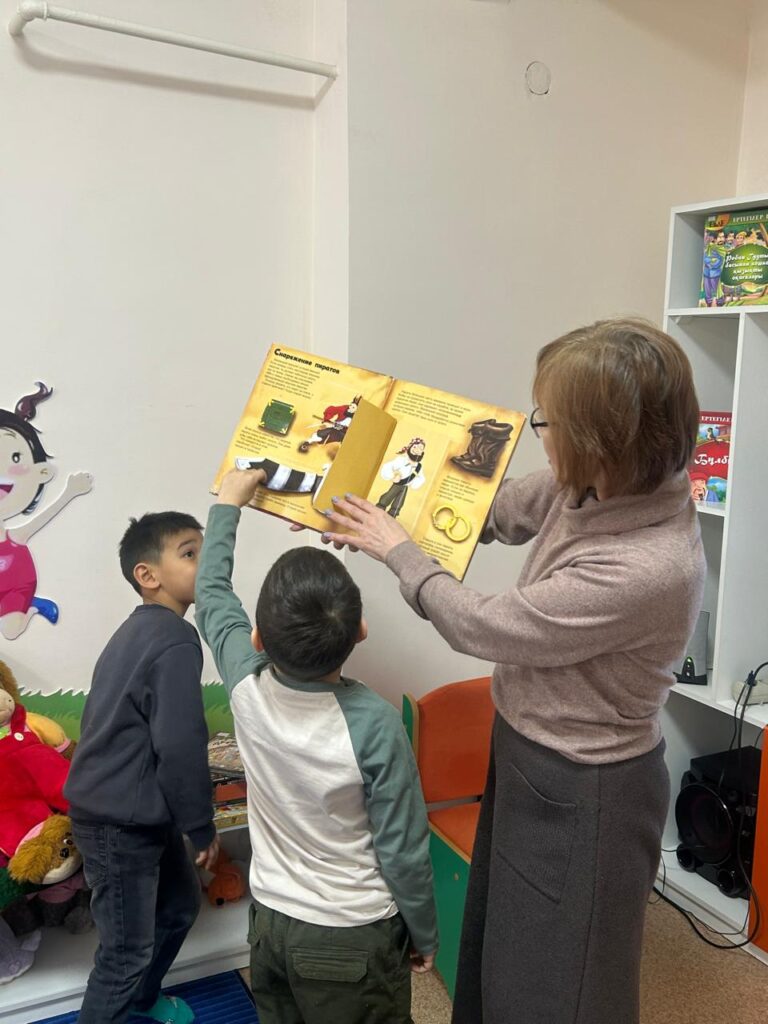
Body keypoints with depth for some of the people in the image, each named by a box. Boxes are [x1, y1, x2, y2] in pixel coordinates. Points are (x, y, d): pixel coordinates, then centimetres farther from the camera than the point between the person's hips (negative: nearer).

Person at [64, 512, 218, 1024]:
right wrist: (202, 826, -11)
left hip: (138, 810, 10)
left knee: (180, 903, 26)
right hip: (119, 822, -10)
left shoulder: (140, 630, 8)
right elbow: (181, 746, -26)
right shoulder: (175, 641, -23)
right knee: (127, 949, 5)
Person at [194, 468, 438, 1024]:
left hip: (270, 921, 4)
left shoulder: (246, 685, -18)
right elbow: (404, 852, -18)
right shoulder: (375, 725, -29)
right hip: (352, 937, -4)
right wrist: (425, 936, 0)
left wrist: (228, 503, 13)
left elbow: (212, 593, 2)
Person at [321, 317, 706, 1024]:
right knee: (498, 947, 29)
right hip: (529, 754, 8)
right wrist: (384, 512, 4)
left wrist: (397, 550, -11)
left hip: (581, 796, -8)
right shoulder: (587, 488, -11)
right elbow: (494, 513, 8)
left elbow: (481, 626, -24)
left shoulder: (647, 569, -35)